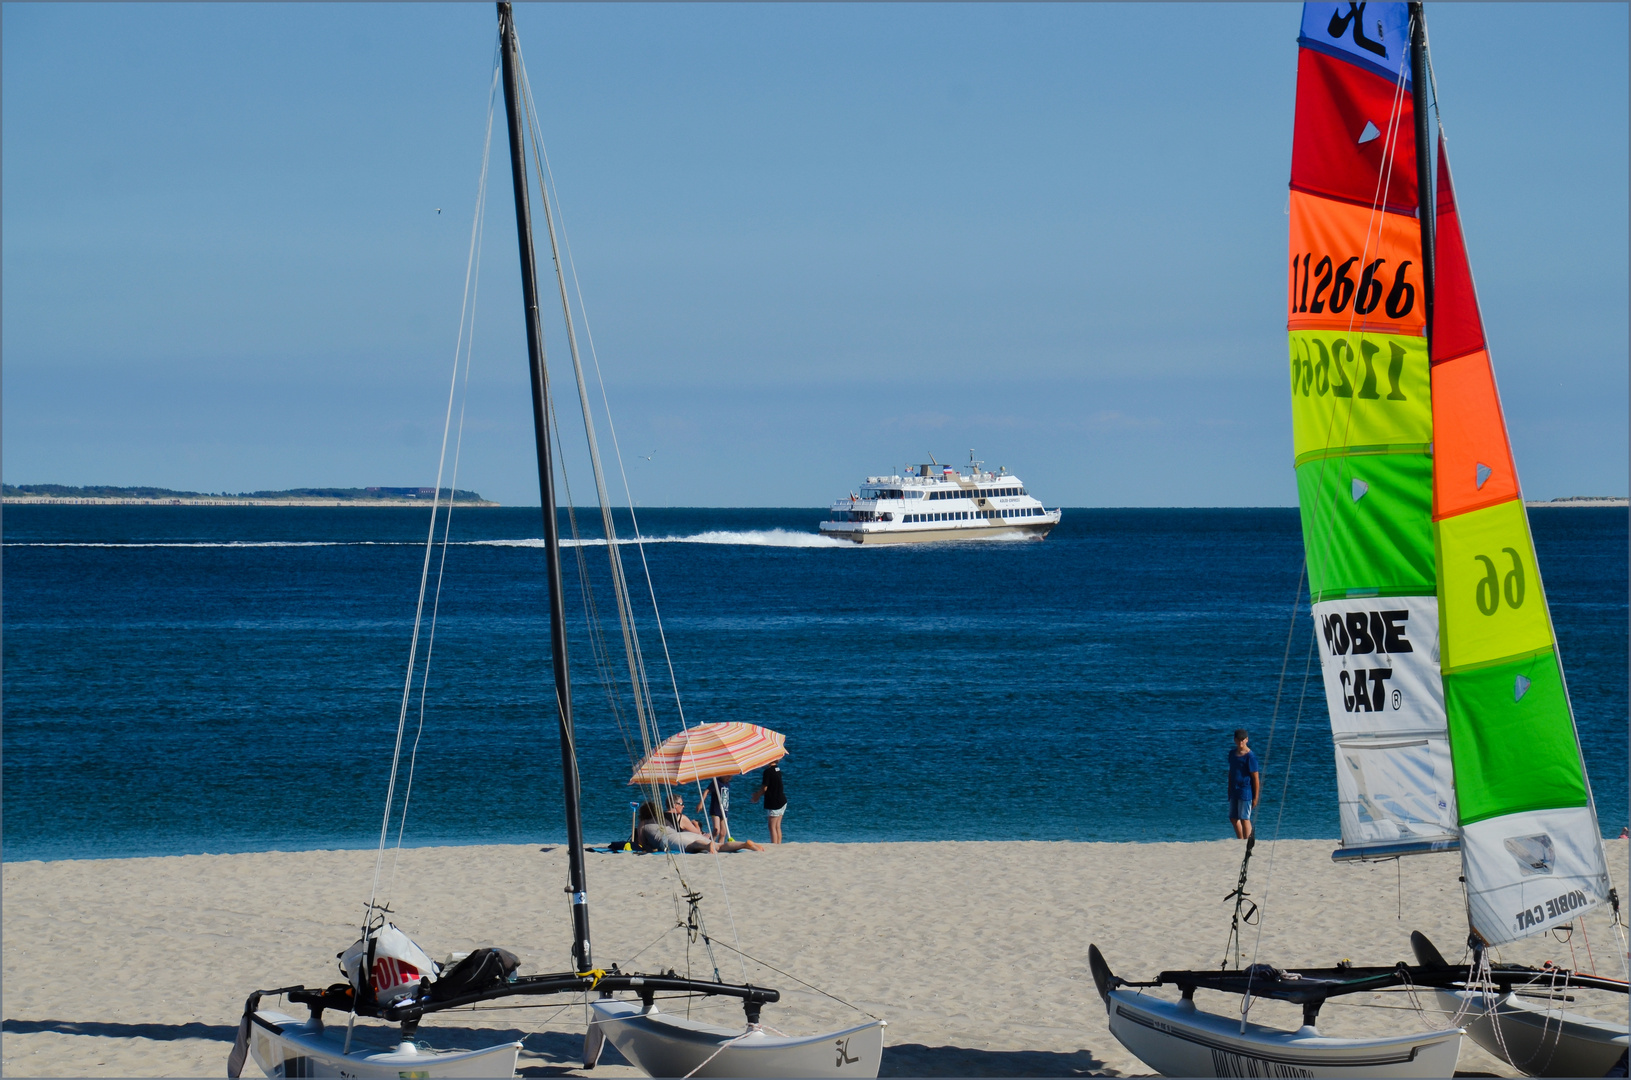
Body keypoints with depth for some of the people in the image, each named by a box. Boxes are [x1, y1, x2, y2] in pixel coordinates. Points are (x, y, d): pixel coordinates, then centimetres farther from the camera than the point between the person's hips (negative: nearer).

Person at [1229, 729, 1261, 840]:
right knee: (1233, 818, 14)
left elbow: (1256, 778, -13)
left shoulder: (1250, 756, -13)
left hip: (1246, 791, -8)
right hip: (1234, 791, 8)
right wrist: (1229, 791, 21)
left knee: (1244, 818, -5)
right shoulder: (1232, 753, 10)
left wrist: (1256, 797, -14)